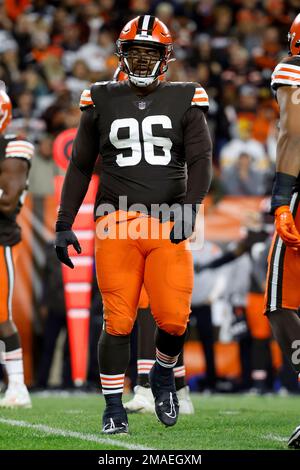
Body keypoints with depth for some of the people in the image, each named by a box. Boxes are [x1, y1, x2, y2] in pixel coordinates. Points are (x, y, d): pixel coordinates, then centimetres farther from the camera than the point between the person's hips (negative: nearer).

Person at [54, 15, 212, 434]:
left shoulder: (185, 101, 9)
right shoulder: (102, 102, 10)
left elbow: (200, 160, 0)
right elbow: (80, 167, 15)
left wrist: (190, 207, -16)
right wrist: (64, 224, 10)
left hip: (168, 226, 0)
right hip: (117, 223, 0)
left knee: (174, 317, -9)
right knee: (118, 321, -4)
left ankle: (163, 374, 22)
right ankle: (114, 408, 8)